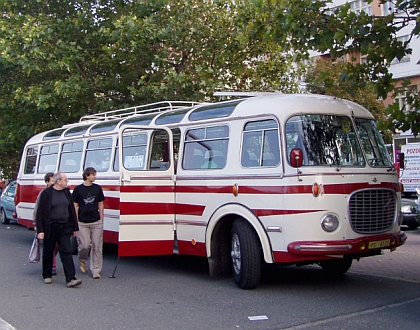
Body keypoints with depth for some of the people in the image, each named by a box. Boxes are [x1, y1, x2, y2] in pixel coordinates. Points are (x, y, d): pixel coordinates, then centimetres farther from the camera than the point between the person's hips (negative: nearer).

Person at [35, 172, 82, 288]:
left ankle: (71, 279, -11)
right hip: (50, 228, -3)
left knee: (66, 252, -5)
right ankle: (47, 276, 29)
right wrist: (40, 230, -14)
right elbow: (40, 213, -8)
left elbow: (72, 210, 13)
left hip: (64, 227, 3)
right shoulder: (46, 193, -8)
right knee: (48, 253, 11)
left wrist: (75, 227, 12)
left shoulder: (67, 192, 8)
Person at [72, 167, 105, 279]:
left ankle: (95, 271, 8)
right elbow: (75, 206, 3)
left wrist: (101, 220, 9)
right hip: (82, 223, -2)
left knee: (97, 247, 0)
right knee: (85, 245, -4)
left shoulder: (97, 188, 7)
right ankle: (82, 261, 28)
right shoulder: (78, 189, 1)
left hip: (96, 222, 2)